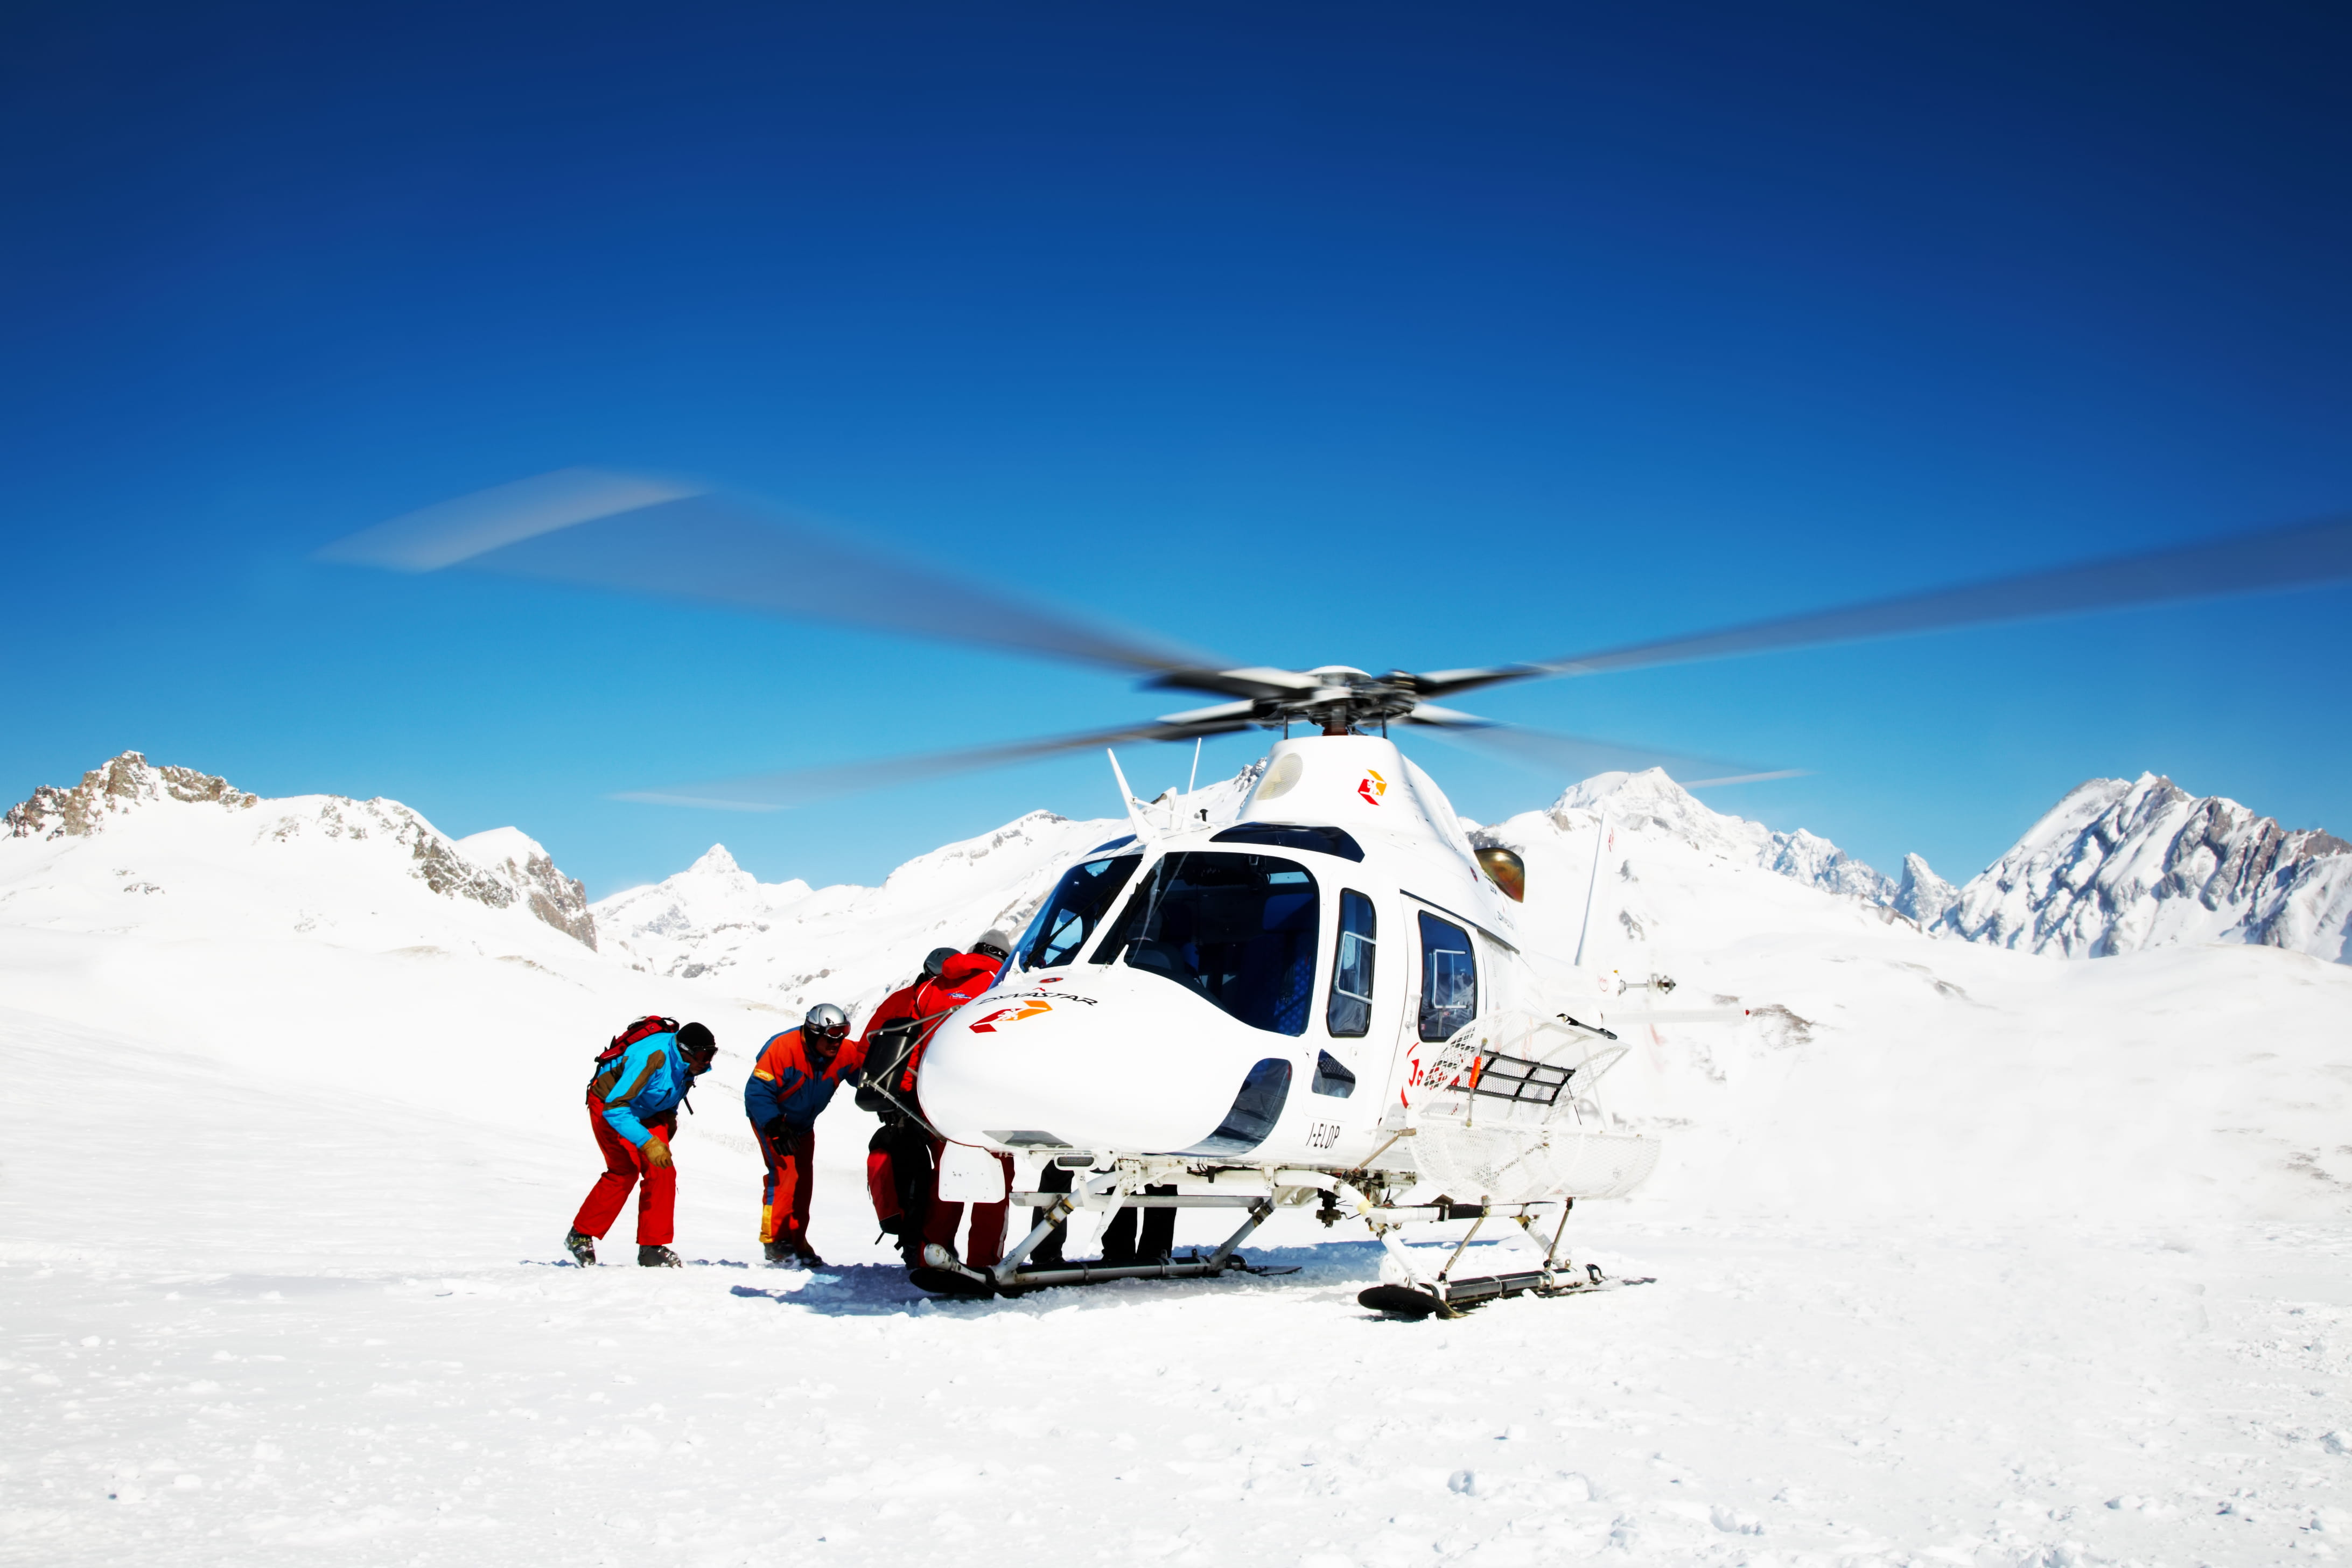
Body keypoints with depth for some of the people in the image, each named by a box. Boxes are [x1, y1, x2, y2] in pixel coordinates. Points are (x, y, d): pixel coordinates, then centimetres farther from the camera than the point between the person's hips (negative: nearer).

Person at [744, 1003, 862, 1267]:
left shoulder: (846, 1054, -15)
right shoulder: (782, 1049, -30)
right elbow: (757, 1090, -28)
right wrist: (775, 1127, -34)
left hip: (803, 1124, 6)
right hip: (770, 1118, -6)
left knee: (803, 1181, 7)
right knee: (784, 1173, -20)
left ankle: (796, 1242, 17)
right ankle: (774, 1240, -13)